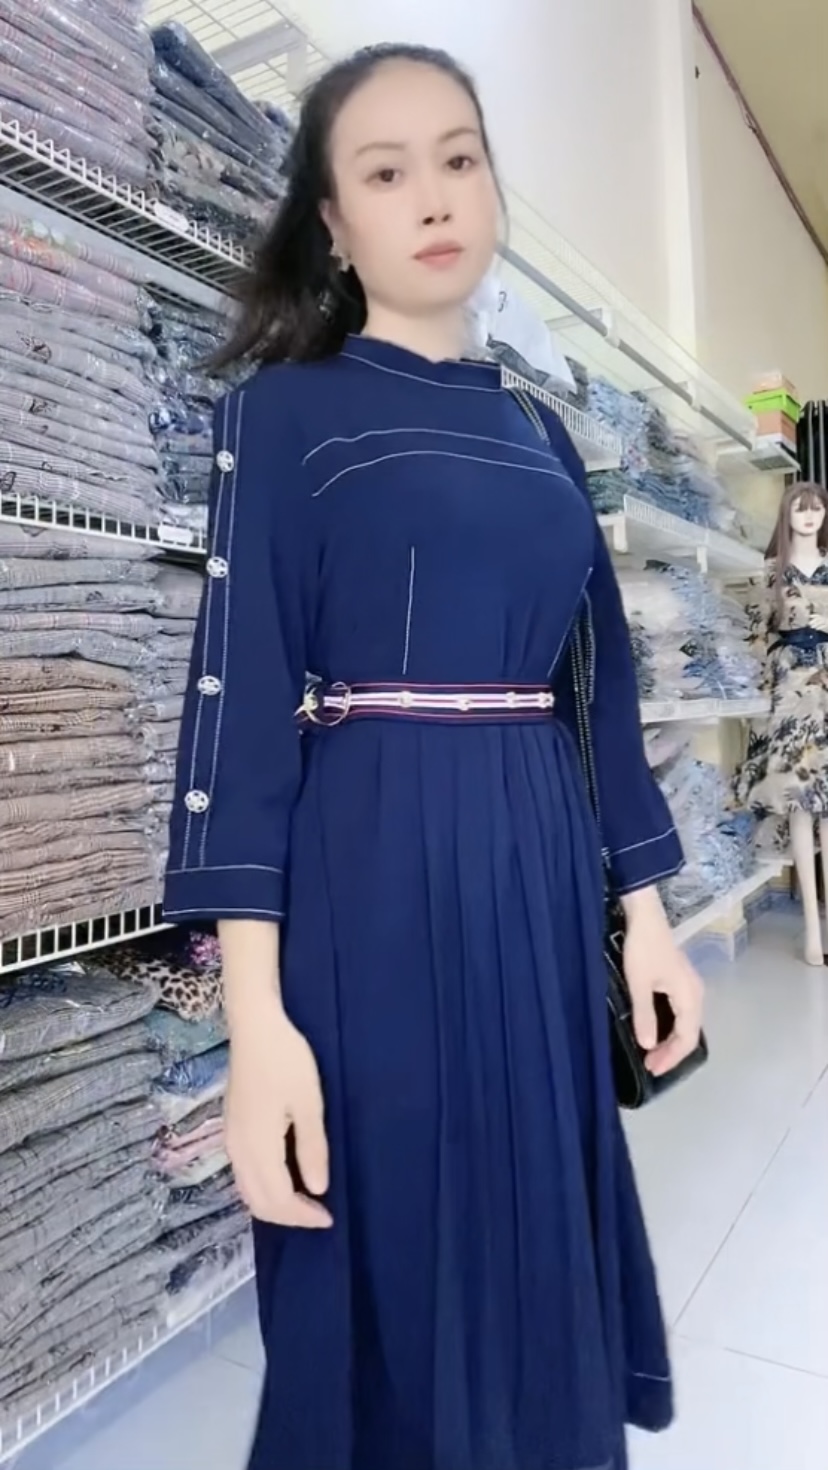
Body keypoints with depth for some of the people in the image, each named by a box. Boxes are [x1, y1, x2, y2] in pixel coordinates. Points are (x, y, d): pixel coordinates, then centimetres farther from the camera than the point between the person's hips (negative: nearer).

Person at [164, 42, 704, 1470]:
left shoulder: (540, 435, 15)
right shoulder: (285, 410, 0)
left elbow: (601, 680, 14)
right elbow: (242, 693, -9)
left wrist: (644, 911, 11)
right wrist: (257, 1013, -16)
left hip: (542, 877, 6)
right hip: (374, 876, -5)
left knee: (539, 1251, 18)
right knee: (388, 1277, 8)